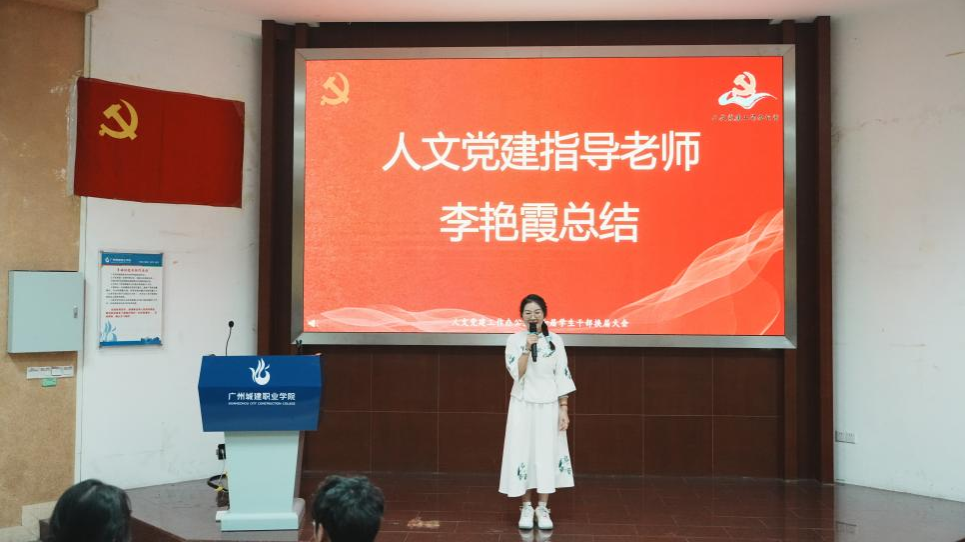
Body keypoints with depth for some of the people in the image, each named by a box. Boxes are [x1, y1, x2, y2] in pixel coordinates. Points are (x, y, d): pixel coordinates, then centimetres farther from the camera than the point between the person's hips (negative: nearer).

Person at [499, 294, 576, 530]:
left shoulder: (555, 340, -1)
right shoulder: (514, 340, -4)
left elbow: (562, 376, 0)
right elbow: (517, 373, -14)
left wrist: (564, 409, -3)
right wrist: (527, 348, -24)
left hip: (549, 404, 1)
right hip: (523, 404, -1)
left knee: (547, 453, 3)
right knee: (523, 453, 2)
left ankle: (543, 508, 13)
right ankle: (526, 507, 15)